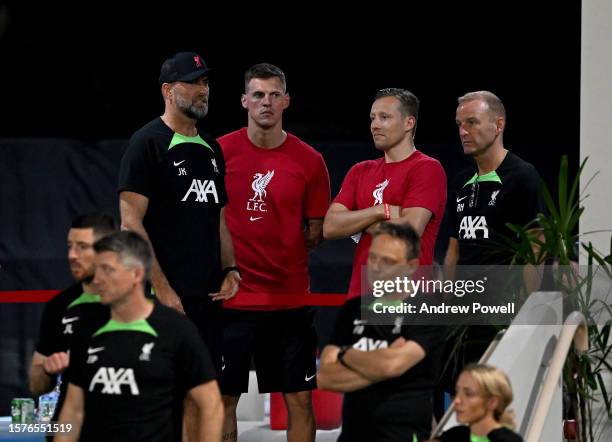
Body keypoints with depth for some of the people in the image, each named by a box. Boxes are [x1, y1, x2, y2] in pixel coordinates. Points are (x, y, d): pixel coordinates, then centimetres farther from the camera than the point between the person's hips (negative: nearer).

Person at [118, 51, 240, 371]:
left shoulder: (211, 148, 18)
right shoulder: (147, 143, -6)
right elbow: (131, 224, -13)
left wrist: (229, 270, 8)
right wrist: (161, 288, -18)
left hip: (208, 296, 8)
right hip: (166, 297, -8)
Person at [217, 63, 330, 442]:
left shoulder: (309, 161, 1)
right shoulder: (220, 152, -2)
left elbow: (317, 229, 10)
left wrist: (288, 254, -1)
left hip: (290, 298, 1)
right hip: (232, 296, -1)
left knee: (300, 399, 3)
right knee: (224, 398, 3)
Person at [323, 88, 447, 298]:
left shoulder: (427, 169, -4)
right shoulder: (360, 171, 16)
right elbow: (330, 227, 5)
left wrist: (359, 221, 0)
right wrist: (381, 212, -8)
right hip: (361, 293, 6)